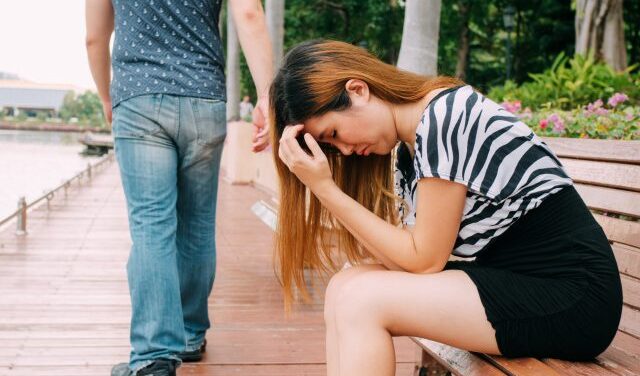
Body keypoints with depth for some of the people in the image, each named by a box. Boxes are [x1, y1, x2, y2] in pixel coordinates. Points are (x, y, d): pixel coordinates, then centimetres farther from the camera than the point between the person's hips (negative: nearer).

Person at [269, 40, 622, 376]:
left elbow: (424, 260, -15)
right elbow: (404, 252, -1)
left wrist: (325, 188, -14)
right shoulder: (407, 147, 9)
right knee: (346, 286, -4)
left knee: (359, 299, -17)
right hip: (513, 280, 9)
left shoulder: (446, 115, -17)